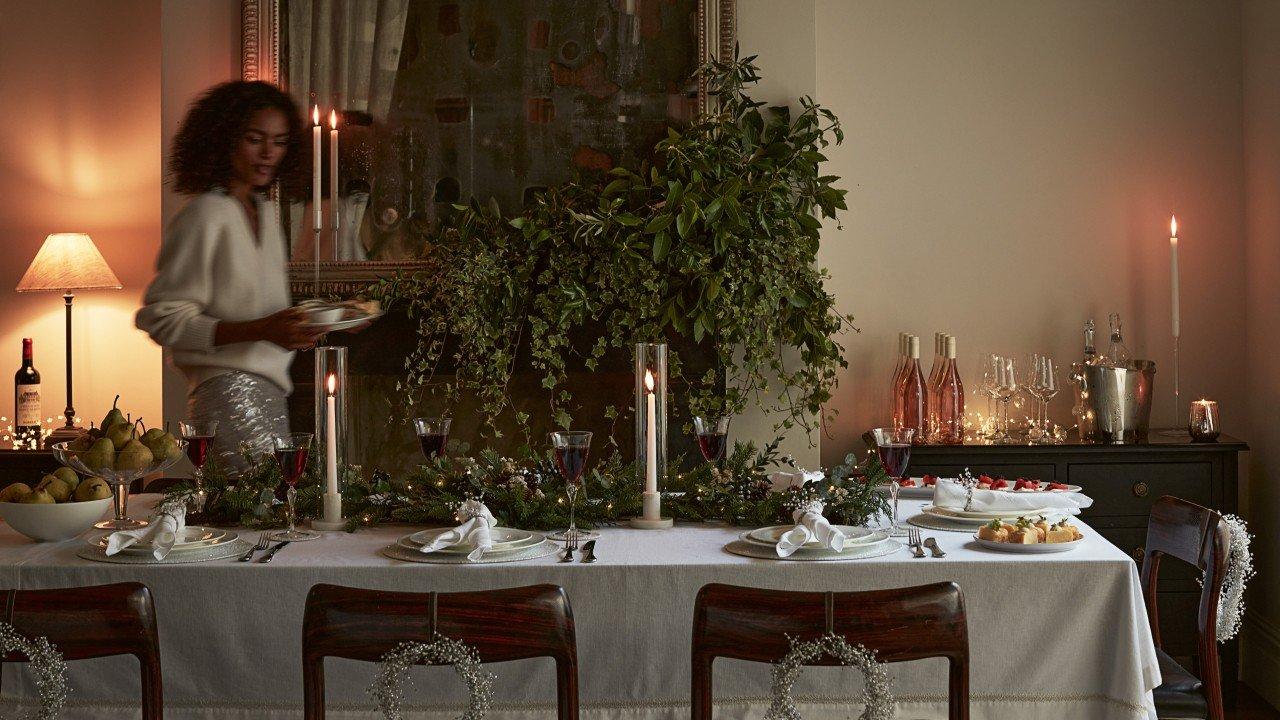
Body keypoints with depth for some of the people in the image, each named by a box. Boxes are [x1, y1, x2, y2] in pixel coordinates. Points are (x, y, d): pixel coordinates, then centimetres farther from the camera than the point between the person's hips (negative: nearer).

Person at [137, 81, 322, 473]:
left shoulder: (267, 212, 17)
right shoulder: (205, 215, -8)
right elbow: (162, 317, -11)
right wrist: (260, 331, -20)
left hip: (270, 389, 8)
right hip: (226, 388, -8)